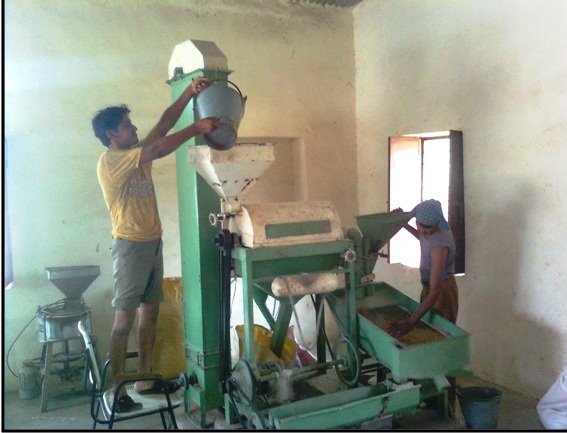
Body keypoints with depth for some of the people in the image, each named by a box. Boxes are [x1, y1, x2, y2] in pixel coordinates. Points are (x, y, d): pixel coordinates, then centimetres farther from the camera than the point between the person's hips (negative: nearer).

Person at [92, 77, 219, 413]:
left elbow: (164, 123, 8)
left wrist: (190, 92, 0)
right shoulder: (110, 161, -14)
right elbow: (158, 150, -23)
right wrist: (197, 129, -17)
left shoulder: (137, 155, 11)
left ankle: (145, 379, 26)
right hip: (131, 246, -9)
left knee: (150, 313, 13)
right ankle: (115, 391, 7)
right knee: (125, 319, -3)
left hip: (153, 243, 9)